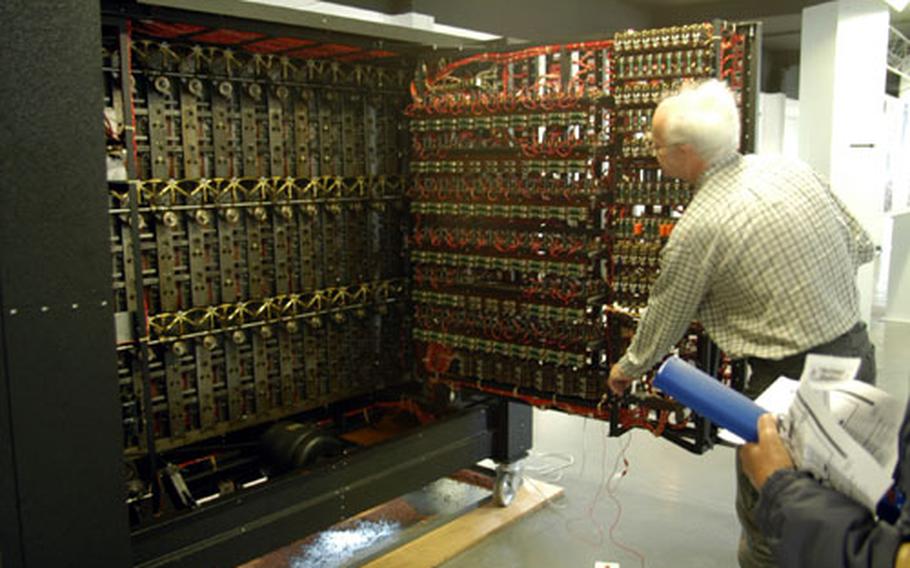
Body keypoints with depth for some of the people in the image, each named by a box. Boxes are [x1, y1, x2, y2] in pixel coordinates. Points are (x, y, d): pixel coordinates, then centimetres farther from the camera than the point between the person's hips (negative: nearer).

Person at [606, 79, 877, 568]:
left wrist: (626, 369, 13)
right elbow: (860, 247, 8)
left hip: (794, 381, -8)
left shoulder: (698, 229, -19)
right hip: (857, 350, 8)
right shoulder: (791, 168, -1)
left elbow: (664, 319, -5)